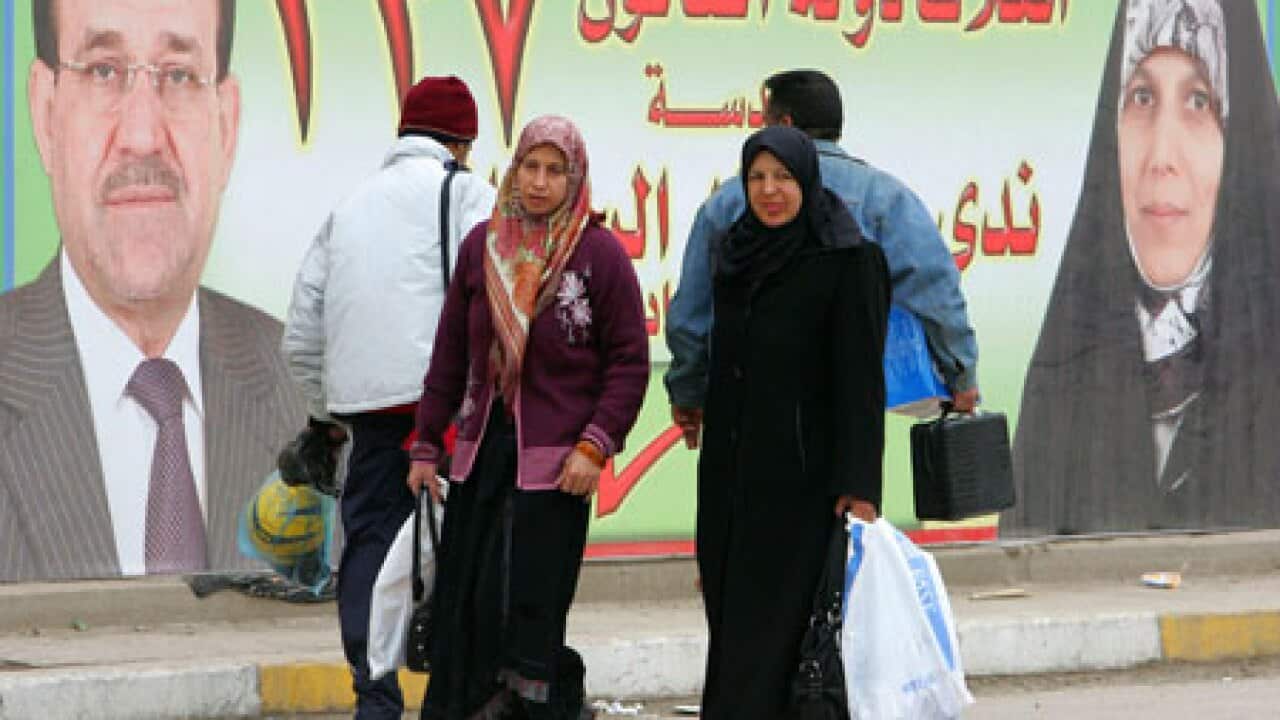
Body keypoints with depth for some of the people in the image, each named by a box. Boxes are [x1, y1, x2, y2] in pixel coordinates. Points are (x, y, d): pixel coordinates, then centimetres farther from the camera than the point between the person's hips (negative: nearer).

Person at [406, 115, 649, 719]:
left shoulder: (600, 253, -3)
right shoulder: (483, 245, 8)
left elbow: (629, 362, -2)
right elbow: (450, 353, 14)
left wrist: (596, 445, -12)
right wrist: (427, 444, 14)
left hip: (554, 460, -4)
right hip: (481, 447, 4)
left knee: (524, 606, -8)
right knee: (459, 607, 3)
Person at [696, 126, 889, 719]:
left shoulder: (849, 261, -8)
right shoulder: (736, 254, 11)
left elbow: (861, 375, -12)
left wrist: (859, 484, -17)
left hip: (800, 474, -6)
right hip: (731, 472, 6)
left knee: (768, 620, -9)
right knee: (729, 619, 6)